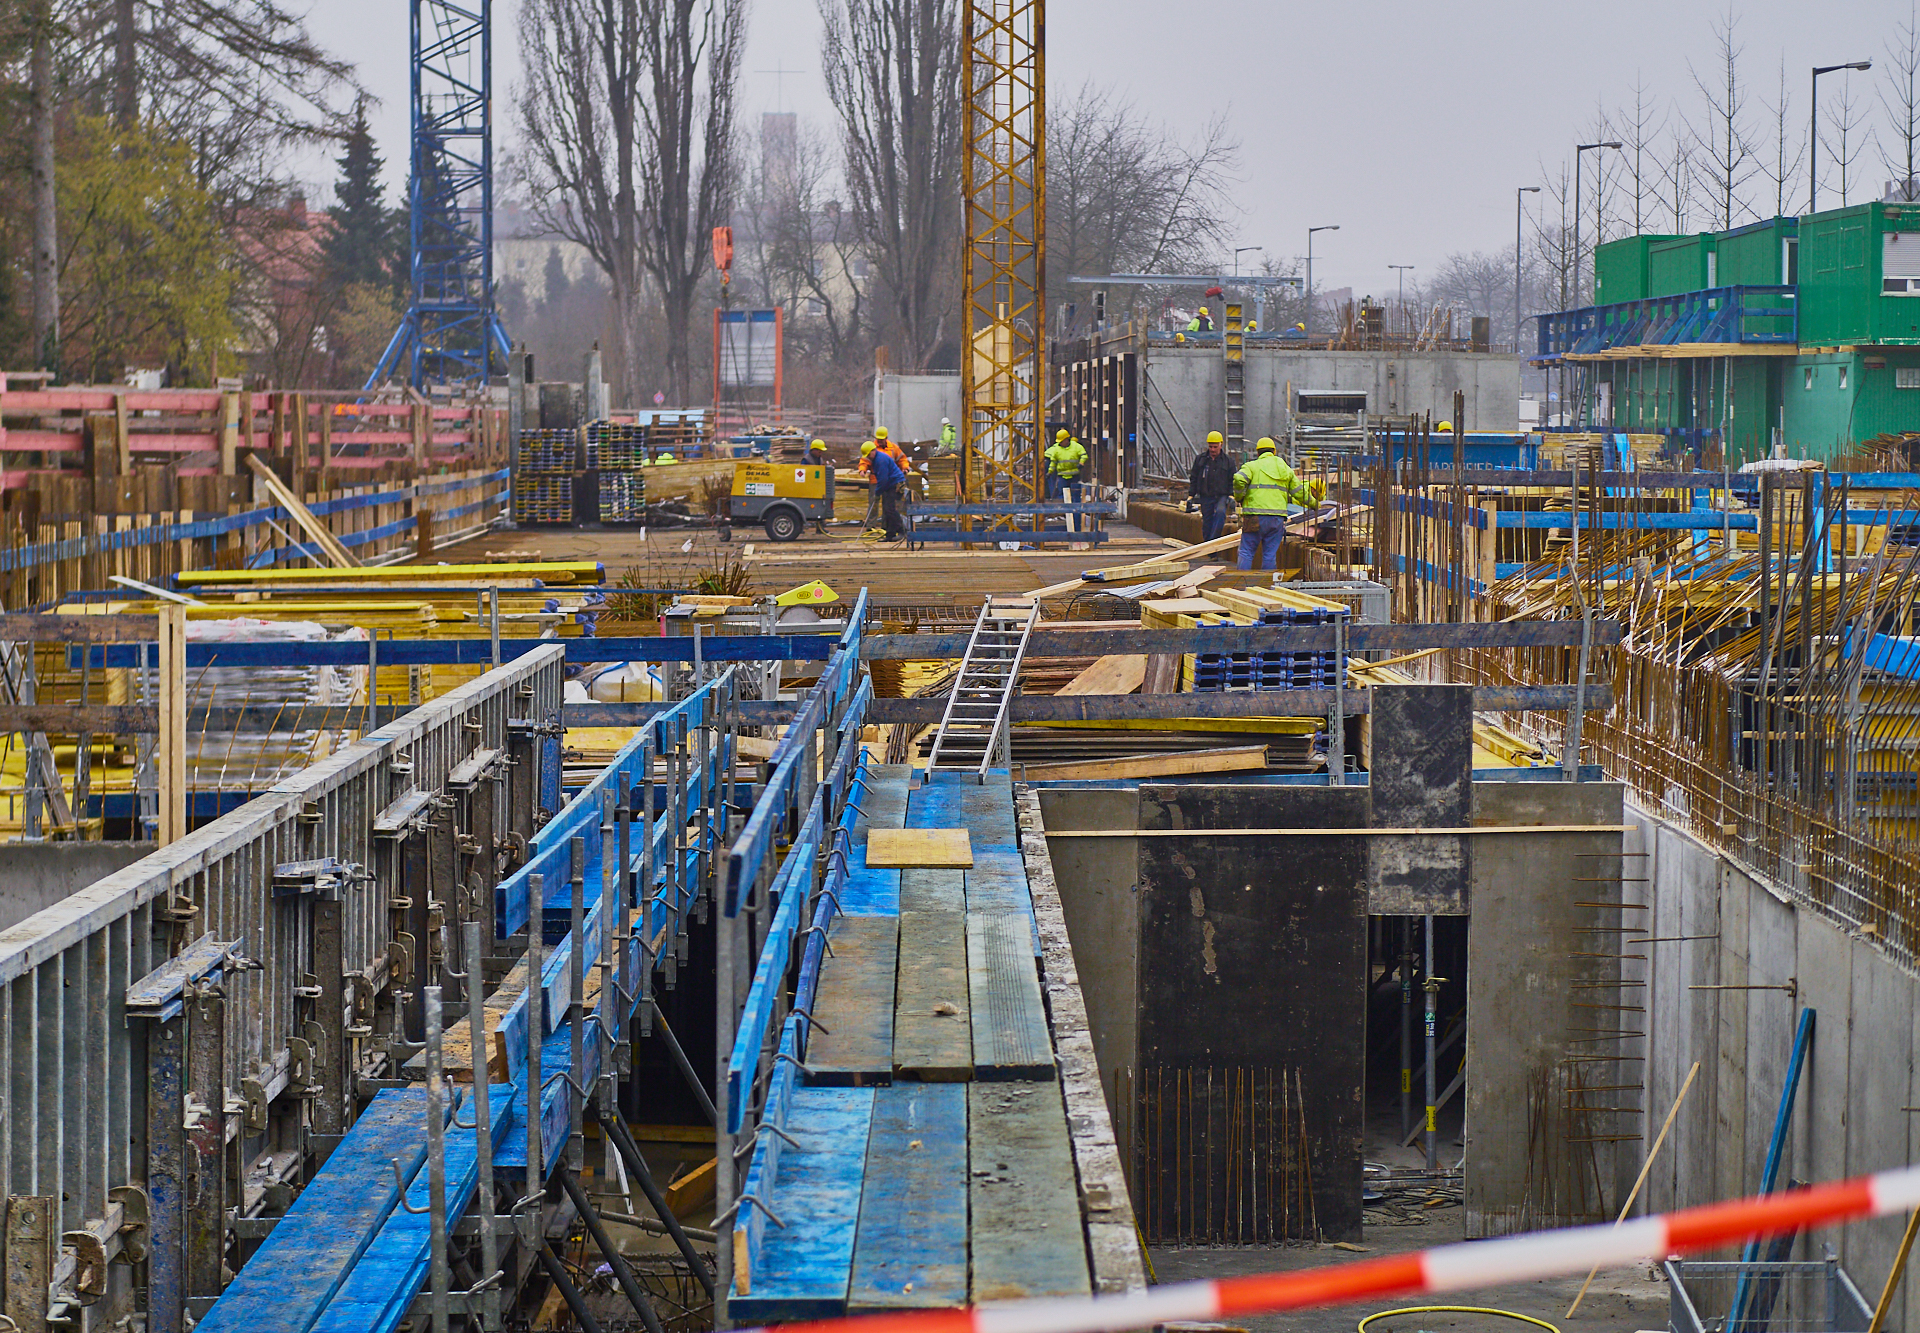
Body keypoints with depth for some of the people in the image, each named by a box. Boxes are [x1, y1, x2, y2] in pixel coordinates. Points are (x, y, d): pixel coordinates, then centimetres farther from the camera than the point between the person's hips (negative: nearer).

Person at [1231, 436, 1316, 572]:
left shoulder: (1251, 466, 5)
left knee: (1246, 552, 2)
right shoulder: (1285, 469, 17)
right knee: (1270, 554, 6)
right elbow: (1299, 492, 20)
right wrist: (1312, 503, 38)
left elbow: (1239, 480, -14)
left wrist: (1238, 498, 2)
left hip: (1255, 515, -3)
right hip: (1277, 517, 3)